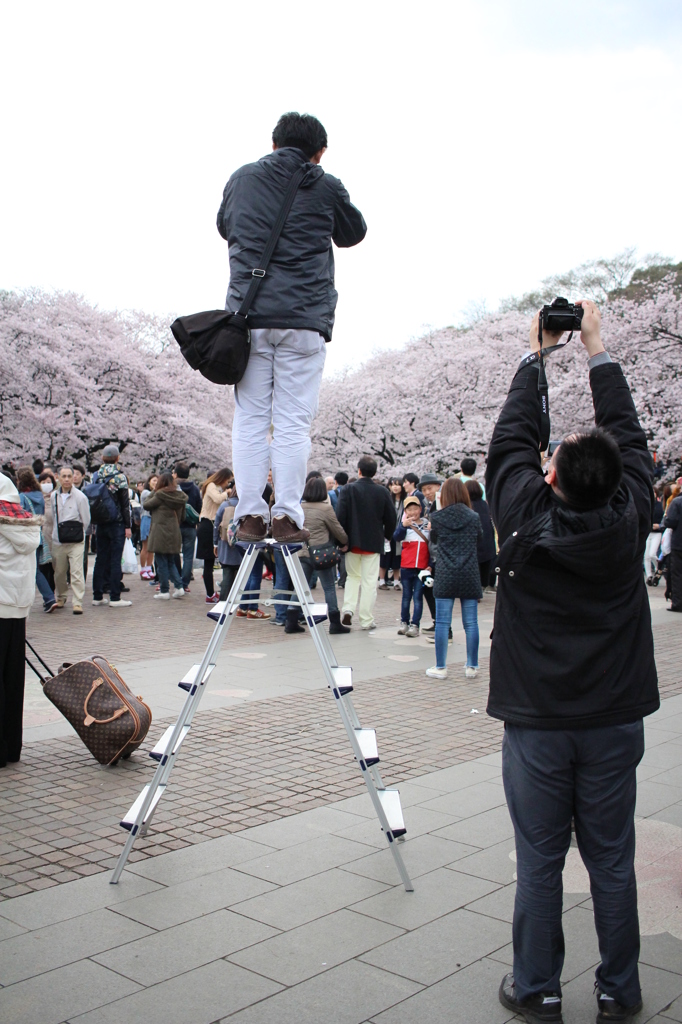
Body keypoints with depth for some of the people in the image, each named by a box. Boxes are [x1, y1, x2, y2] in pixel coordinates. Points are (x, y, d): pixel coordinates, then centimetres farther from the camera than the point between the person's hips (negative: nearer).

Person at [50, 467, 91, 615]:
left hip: (76, 541, -4)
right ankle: (60, 597, 34)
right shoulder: (53, 496, 5)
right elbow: (51, 517, 16)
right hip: (58, 540, 4)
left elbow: (86, 521, 0)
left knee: (76, 572, -11)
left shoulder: (80, 497, -7)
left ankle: (78, 602, -8)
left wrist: (76, 533, 4)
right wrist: (55, 532, 10)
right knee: (59, 571, 13)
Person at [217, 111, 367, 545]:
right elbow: (354, 234, 19)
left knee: (250, 419, 5)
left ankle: (250, 515, 2)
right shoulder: (326, 188, 4)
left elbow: (224, 226, 28)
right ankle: (287, 516, -5)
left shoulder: (241, 179, 11)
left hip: (248, 314, 2)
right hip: (303, 319, -2)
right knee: (293, 421, -1)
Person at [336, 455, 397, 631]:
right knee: (369, 581, 4)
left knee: (353, 577, 18)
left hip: (352, 542, 0)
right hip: (373, 543, 0)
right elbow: (391, 518, 1)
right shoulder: (382, 492, -3)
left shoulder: (348, 489, -7)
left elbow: (340, 516, -11)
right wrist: (385, 537, 17)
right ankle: (366, 620, 5)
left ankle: (348, 609, 1)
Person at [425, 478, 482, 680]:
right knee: (470, 623, 6)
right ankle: (472, 667, 12)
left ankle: (440, 667, 7)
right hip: (470, 576, 1)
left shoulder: (437, 517, -3)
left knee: (442, 622, 4)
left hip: (445, 576, -1)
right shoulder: (474, 517, -1)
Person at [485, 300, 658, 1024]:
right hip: (614, 719, 2)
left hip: (536, 722, -2)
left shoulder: (526, 518, -14)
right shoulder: (628, 518, -9)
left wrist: (536, 354, 13)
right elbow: (629, 435, 6)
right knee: (612, 861, 12)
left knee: (540, 861, 8)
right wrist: (596, 349, 14)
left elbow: (511, 439, 1)